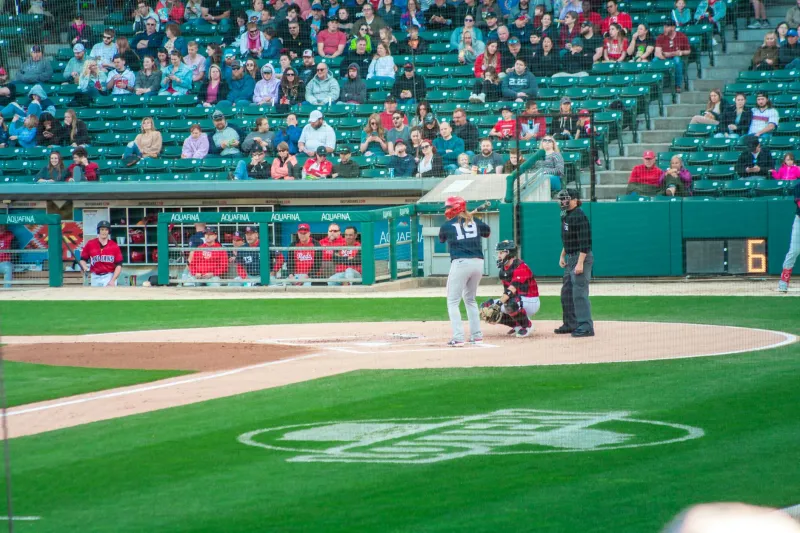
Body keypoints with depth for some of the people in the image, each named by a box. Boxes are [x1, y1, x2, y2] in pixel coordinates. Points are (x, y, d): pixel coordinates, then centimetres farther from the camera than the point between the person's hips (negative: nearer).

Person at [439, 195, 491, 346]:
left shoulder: (447, 225, 1)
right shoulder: (475, 221, 11)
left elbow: (441, 239, 21)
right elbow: (487, 232, 30)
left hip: (461, 263, -5)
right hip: (478, 263, 5)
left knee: (453, 301, 1)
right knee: (470, 299, 23)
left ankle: (458, 338, -12)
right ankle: (477, 335, 21)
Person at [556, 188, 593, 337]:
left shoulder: (579, 216, -16)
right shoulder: (566, 216, 14)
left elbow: (584, 243, -21)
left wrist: (580, 263, -25)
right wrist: (563, 255, 19)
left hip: (581, 258, -10)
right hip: (570, 258, 10)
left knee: (579, 292, -13)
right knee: (566, 292, 16)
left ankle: (586, 327, -13)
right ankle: (571, 324, 26)